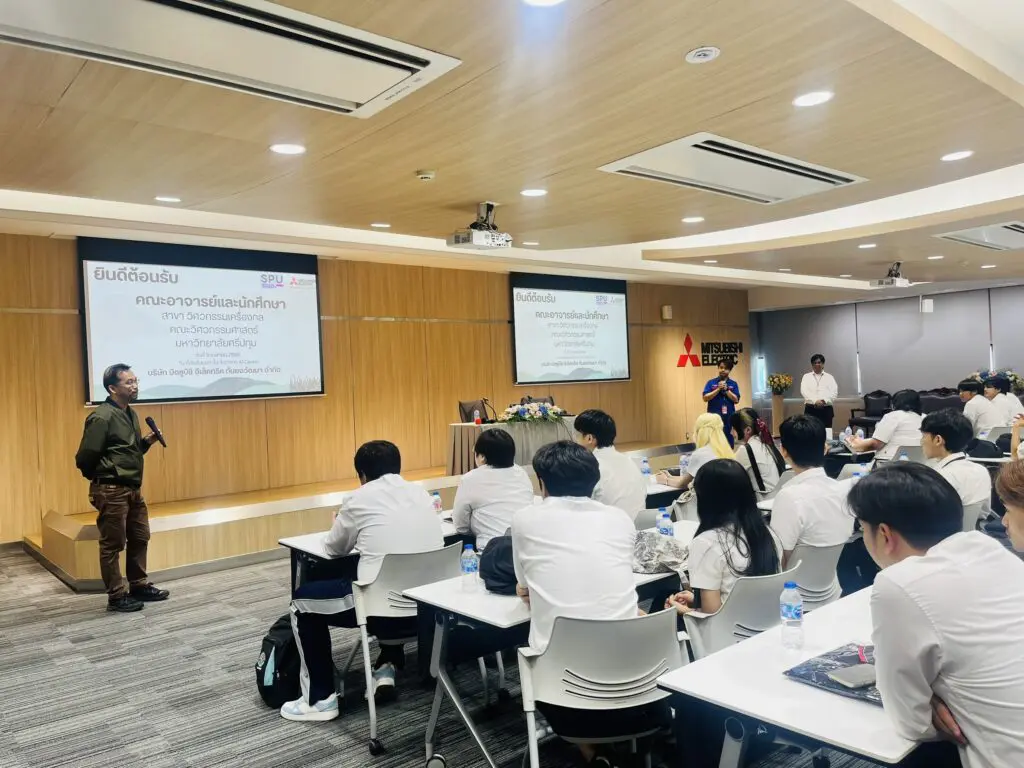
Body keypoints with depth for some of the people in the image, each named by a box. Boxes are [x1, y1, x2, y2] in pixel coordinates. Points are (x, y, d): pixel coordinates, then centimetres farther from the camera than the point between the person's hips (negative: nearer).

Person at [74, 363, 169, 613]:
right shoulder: (101, 417, -17)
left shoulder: (131, 414, 10)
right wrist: (103, 479, -2)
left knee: (140, 538, 16)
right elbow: (84, 459, -17)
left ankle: (139, 586, 29)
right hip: (111, 491, -9)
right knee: (113, 544, 2)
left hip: (133, 489, 9)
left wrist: (147, 441, 3)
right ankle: (117, 596, 12)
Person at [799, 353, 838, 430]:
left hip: (826, 410, 1)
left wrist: (824, 401, -17)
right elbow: (804, 391, -4)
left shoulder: (829, 377, 13)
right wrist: (815, 401, -19)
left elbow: (834, 392, 0)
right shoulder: (806, 376, 11)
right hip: (811, 410, -1)